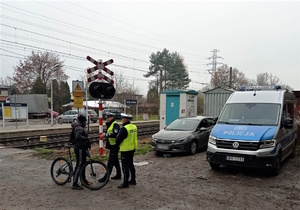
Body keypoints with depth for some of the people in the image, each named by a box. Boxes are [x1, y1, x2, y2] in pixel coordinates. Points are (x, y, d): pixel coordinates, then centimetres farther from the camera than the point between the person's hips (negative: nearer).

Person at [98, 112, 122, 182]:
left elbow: (115, 134, -30)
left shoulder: (115, 124, -16)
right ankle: (118, 175, 27)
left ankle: (106, 177, -1)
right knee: (115, 161, 17)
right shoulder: (110, 125, 17)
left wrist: (106, 134, -29)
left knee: (110, 162, -6)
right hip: (112, 145, 11)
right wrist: (105, 135, 8)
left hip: (114, 145, -11)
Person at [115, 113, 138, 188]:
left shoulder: (124, 129, -22)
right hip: (132, 149, 9)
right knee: (131, 165, 19)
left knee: (125, 167, 0)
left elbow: (118, 140, -18)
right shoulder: (134, 127, 5)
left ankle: (125, 183, 6)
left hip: (125, 150, -9)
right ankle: (133, 180, 29)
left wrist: (118, 144, 1)